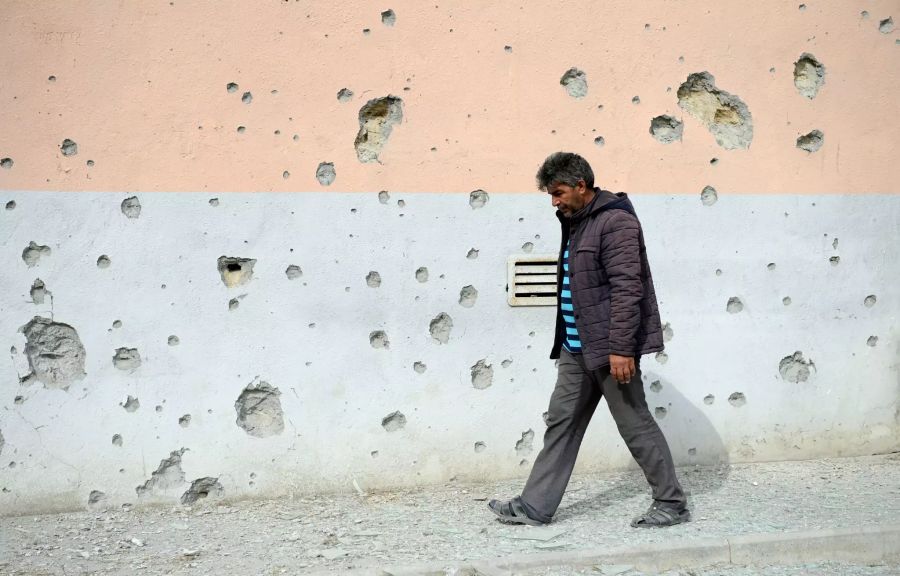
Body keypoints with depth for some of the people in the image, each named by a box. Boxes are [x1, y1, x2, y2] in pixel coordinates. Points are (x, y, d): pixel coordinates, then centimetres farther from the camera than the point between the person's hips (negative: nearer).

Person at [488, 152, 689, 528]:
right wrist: (564, 340, 24)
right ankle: (535, 507, 14)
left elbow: (626, 288, -22)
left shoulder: (615, 222, -15)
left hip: (608, 347, -9)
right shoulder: (576, 223, 15)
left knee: (635, 425, 0)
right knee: (561, 422, 9)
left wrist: (621, 348, -25)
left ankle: (672, 504, 13)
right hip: (576, 348, 10)